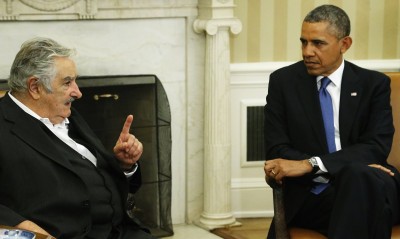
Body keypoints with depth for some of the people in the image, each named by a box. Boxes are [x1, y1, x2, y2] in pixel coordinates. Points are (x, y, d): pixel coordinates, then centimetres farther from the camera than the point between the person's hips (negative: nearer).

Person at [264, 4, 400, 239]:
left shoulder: (374, 84, 9)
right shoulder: (283, 81, 9)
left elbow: (377, 148, -5)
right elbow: (277, 151, 1)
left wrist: (310, 164, -19)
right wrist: (357, 166, -13)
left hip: (368, 187, 1)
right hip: (310, 196, -1)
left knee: (360, 177, -37)